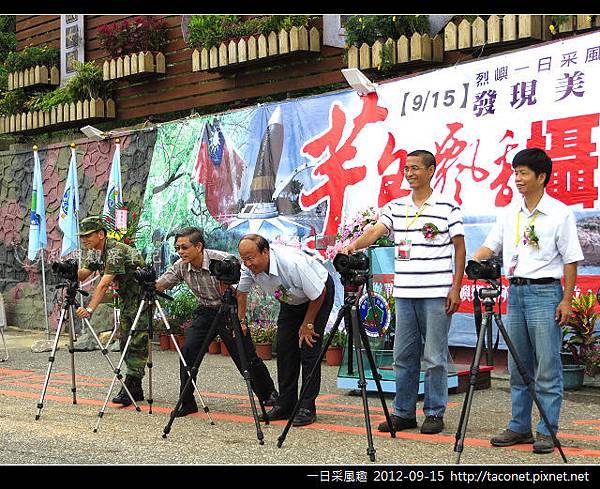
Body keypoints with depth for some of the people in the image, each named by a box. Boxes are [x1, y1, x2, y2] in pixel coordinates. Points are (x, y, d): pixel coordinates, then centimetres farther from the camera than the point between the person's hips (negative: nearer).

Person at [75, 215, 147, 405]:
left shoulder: (116, 251, -26)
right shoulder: (94, 252, 4)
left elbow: (104, 284, -34)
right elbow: (82, 274, -3)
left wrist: (90, 309, -41)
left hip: (142, 296, -10)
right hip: (127, 298, 10)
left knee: (137, 343, -12)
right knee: (125, 341, 7)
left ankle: (129, 389, -14)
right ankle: (135, 389, 11)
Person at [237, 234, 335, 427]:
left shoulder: (293, 263, -39)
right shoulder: (249, 267, -20)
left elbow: (318, 294, -26)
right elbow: (241, 292, 3)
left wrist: (307, 324, -16)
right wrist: (241, 320, -3)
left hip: (318, 296, -6)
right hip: (290, 300, 7)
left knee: (309, 348, -15)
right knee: (284, 349, -1)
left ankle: (307, 408, -11)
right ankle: (285, 405, 6)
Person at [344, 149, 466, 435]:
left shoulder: (448, 208, -1)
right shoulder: (395, 208, 11)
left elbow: (459, 248, 1)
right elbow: (376, 231, -4)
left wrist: (456, 288, -5)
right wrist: (354, 245, -25)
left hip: (437, 294, -4)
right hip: (404, 293, 5)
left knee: (435, 357, 0)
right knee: (403, 356, 8)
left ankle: (435, 413, 10)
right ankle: (403, 412, 17)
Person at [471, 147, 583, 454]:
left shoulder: (560, 213, -4)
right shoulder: (509, 213, 11)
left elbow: (570, 260, -4)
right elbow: (491, 245, 9)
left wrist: (566, 301, -10)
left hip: (545, 293, -6)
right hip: (515, 291, 6)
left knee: (547, 369, -4)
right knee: (517, 368, 10)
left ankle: (547, 432, 2)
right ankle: (520, 427, 18)